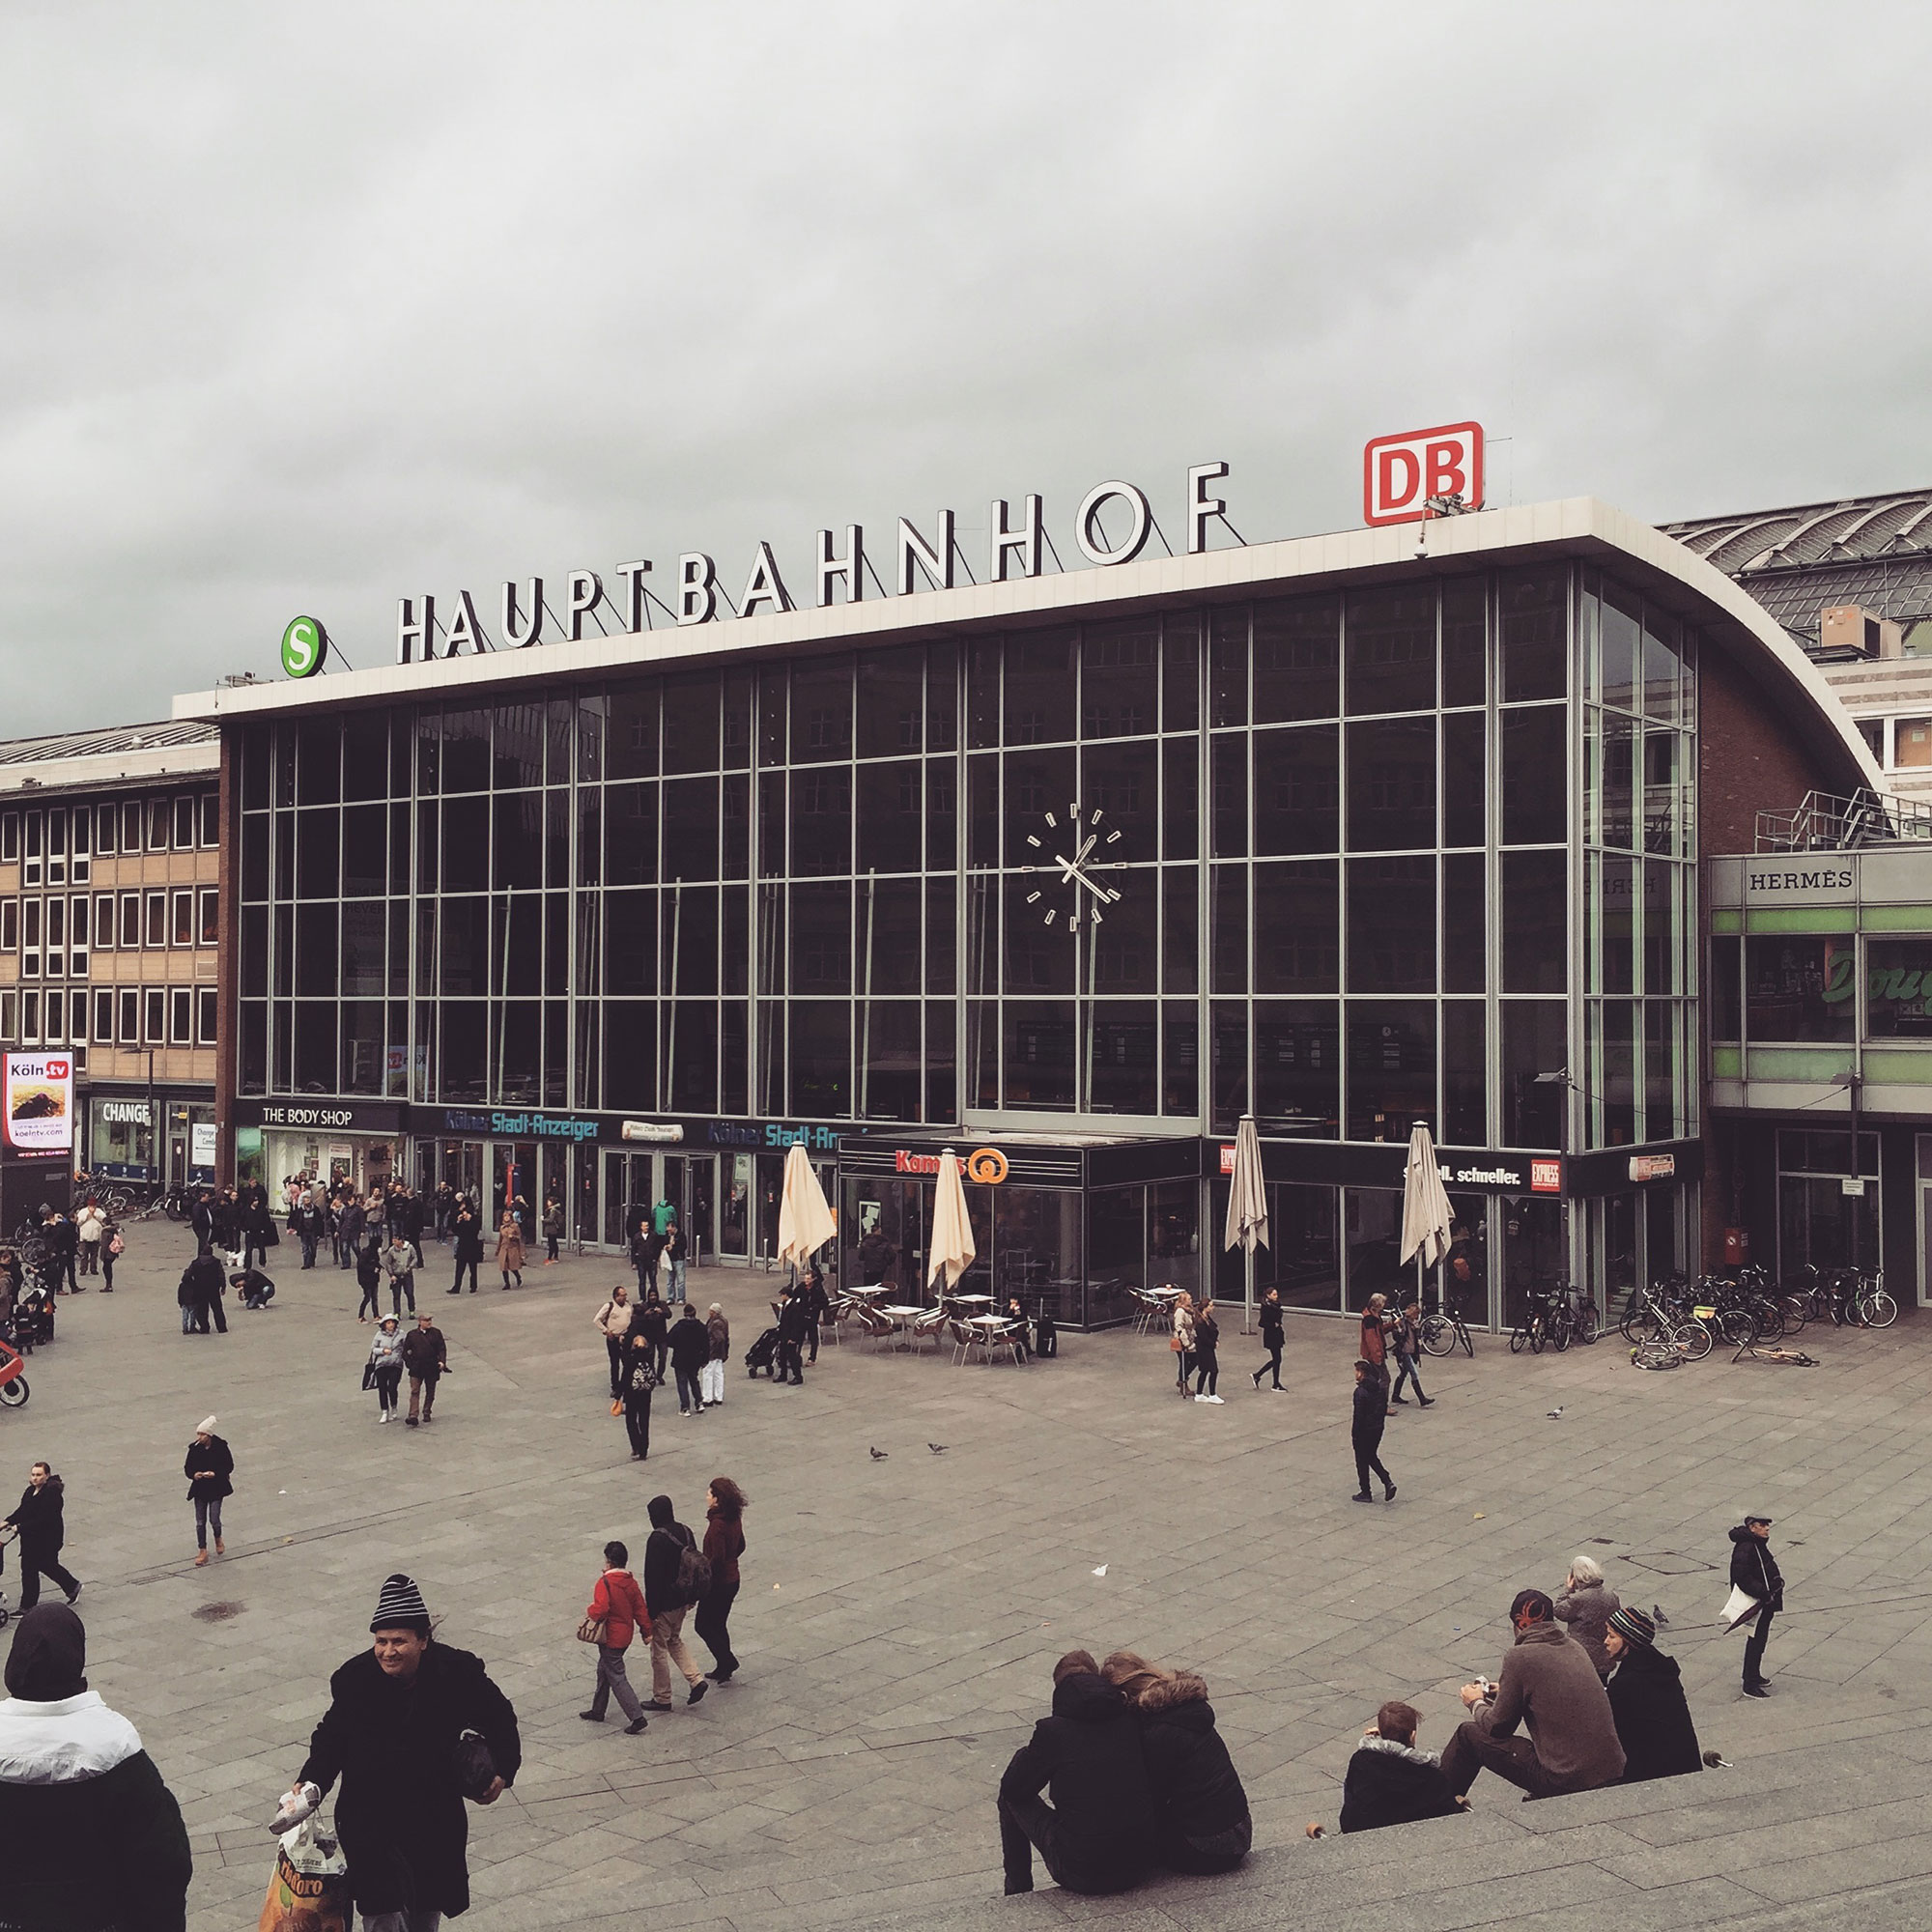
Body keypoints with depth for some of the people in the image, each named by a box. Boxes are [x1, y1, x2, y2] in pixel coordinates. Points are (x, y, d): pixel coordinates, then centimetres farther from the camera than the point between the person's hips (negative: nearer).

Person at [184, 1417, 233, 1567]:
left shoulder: (221, 1447, -11)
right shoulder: (194, 1449, -4)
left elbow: (229, 1466, -5)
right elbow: (187, 1468, 4)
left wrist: (216, 1473, -21)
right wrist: (194, 1474, -17)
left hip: (216, 1488, -3)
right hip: (199, 1488, 3)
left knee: (214, 1518, -6)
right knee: (200, 1522, 3)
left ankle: (218, 1539, 26)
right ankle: (202, 1551, 14)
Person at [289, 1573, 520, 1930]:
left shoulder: (458, 1673, -16)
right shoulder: (355, 1679, -16)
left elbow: (499, 1720, 1)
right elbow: (332, 1739, 0)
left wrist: (503, 1771, -9)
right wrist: (311, 1783, -15)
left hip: (436, 1820, 1)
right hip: (370, 1821, -1)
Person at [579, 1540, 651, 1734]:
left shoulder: (605, 1582, -20)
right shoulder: (631, 1582, 3)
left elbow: (601, 1608, -32)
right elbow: (640, 1609, 7)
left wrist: (590, 1613, -11)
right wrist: (647, 1631, 15)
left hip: (610, 1638, -8)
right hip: (625, 1635, 8)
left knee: (616, 1677, -3)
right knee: (603, 1671, 24)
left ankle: (638, 1718, -8)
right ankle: (598, 1711, 36)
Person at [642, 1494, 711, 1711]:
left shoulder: (657, 1540, -23)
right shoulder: (685, 1532, 2)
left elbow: (652, 1577, -21)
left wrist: (651, 1610, -15)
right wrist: (692, 1597, 20)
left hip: (664, 1602, -8)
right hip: (682, 1599, 8)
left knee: (659, 1648, 7)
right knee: (674, 1640, 25)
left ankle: (662, 1698, 17)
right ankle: (696, 1679, 12)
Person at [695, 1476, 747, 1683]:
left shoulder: (717, 1524, -25)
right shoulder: (734, 1518, 2)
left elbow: (716, 1559, -26)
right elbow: (740, 1546, 14)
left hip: (718, 1583, -9)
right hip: (732, 1579, 9)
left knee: (702, 1625, 7)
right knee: (718, 1625, 20)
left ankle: (727, 1662, 5)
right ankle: (724, 1667, 27)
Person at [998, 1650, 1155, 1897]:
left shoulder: (1053, 1731, -11)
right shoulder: (1131, 1722, 0)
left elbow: (1013, 1788, 3)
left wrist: (1025, 1755, 24)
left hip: (1082, 1874, -4)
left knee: (1012, 1799, 18)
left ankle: (1018, 1892, 30)